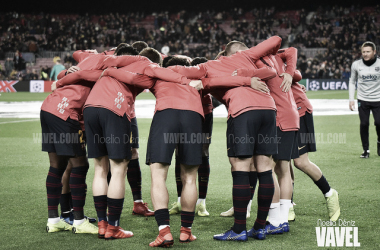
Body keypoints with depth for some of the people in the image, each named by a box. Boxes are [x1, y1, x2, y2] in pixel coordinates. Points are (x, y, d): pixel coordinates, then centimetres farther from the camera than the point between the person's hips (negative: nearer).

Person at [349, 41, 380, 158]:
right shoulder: (356, 64, -2)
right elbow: (352, 82, 11)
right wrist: (351, 99, 4)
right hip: (362, 99, 1)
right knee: (364, 124, -4)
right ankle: (365, 150, 11)